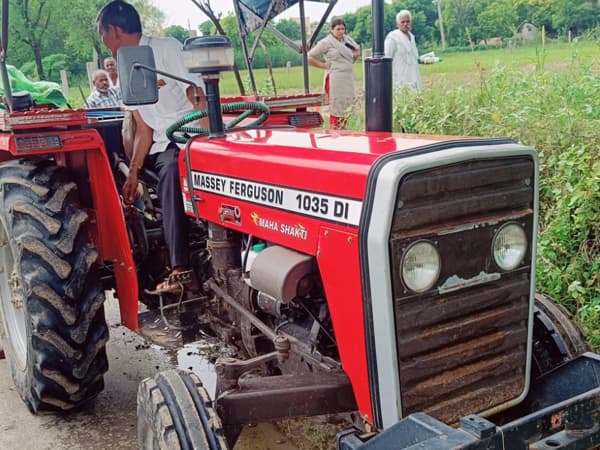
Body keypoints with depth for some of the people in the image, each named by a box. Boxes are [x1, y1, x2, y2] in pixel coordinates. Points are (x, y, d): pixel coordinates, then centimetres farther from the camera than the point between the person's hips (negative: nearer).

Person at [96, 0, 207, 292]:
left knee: (171, 169, -36)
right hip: (161, 146, 8)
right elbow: (143, 128, 12)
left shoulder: (166, 49, -6)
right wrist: (133, 174, 4)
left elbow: (199, 100, -15)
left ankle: (180, 269, -42)